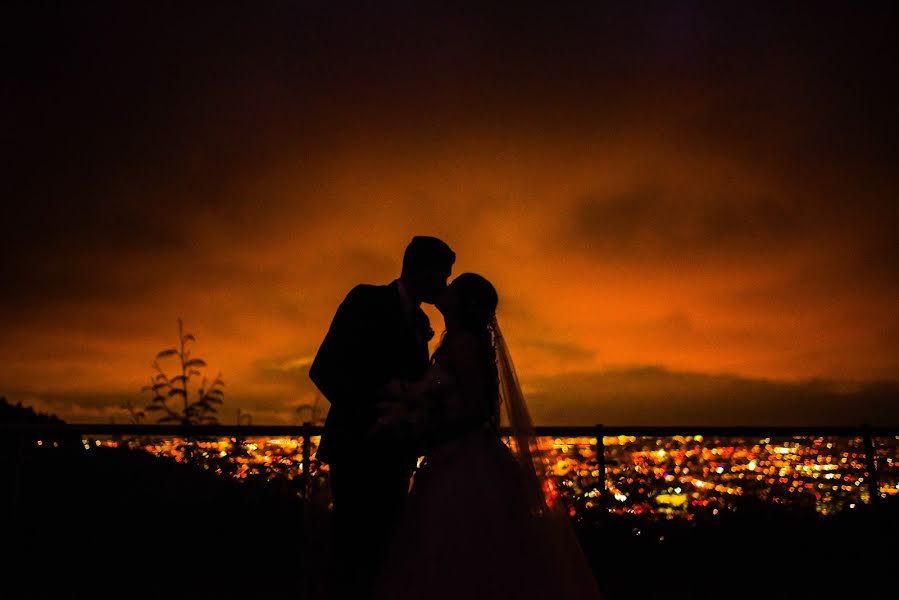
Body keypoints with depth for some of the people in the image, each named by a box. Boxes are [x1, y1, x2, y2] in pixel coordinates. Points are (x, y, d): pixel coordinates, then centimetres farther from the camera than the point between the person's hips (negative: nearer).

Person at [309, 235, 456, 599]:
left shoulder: (419, 322, 17)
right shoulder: (367, 300, -4)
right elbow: (323, 368, -12)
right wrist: (369, 410, -21)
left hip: (394, 452, 7)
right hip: (359, 447, -7)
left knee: (381, 549, 9)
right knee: (353, 551, -3)